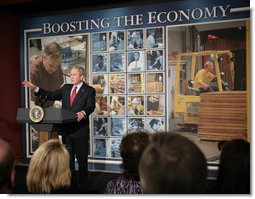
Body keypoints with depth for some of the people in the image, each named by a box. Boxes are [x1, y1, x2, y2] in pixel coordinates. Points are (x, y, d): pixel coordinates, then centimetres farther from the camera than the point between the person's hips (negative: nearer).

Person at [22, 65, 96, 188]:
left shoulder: (89, 90, -4)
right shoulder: (66, 88, 13)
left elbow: (91, 106, -17)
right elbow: (51, 95, 12)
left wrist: (83, 112, -39)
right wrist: (35, 88, 4)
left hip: (80, 129, -5)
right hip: (66, 128, 5)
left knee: (81, 158, 4)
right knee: (67, 157, 12)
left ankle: (82, 182, 17)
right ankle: (70, 181, 24)